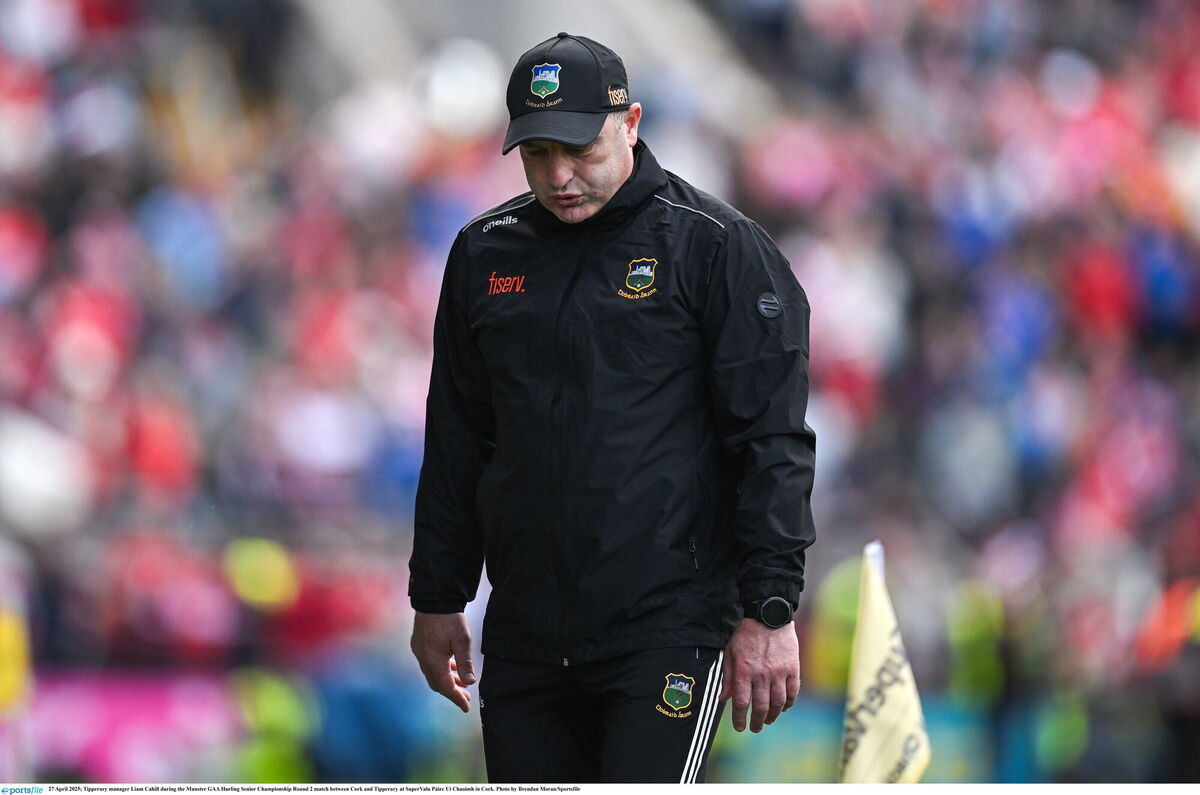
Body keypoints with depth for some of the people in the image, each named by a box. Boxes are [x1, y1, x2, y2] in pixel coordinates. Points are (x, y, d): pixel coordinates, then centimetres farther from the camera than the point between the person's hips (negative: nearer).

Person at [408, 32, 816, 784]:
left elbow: (774, 440, -6)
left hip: (666, 631, -6)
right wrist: (437, 600, 20)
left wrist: (769, 610, -12)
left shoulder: (715, 247, -4)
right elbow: (456, 442, 21)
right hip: (524, 634, 6)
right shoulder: (484, 254, 12)